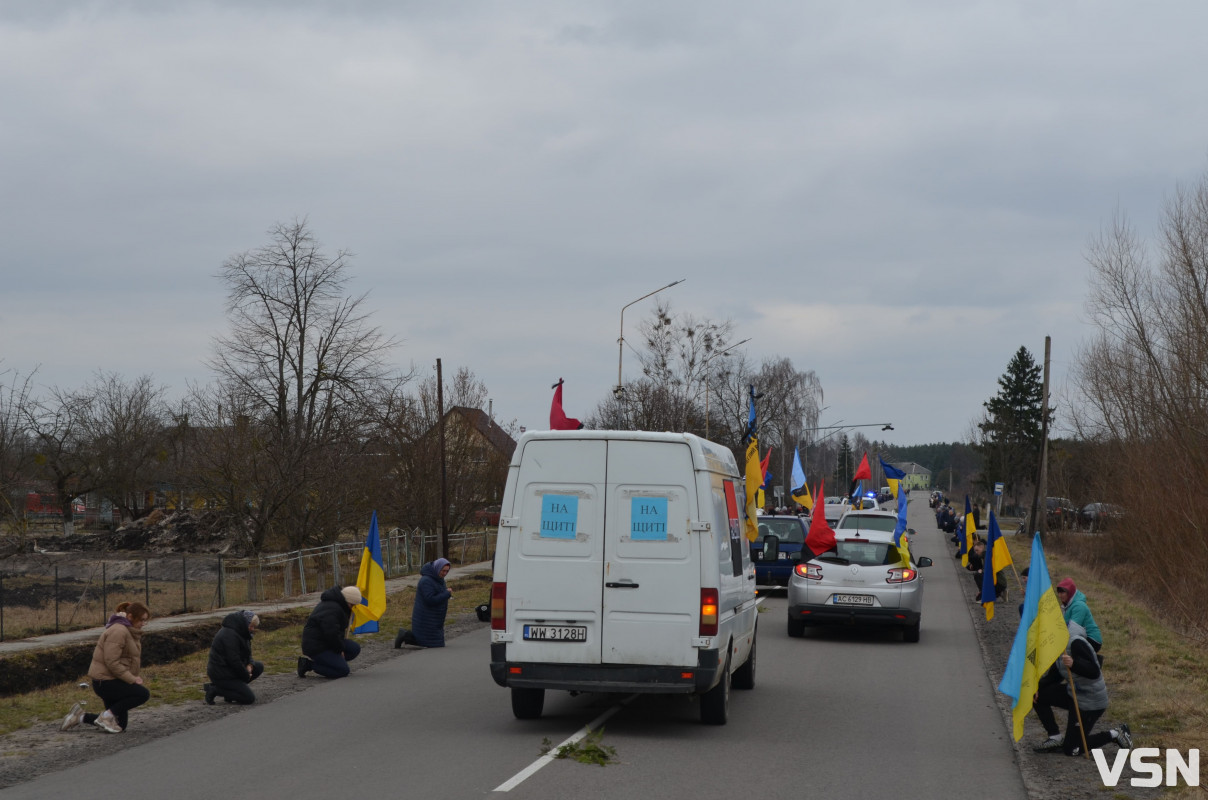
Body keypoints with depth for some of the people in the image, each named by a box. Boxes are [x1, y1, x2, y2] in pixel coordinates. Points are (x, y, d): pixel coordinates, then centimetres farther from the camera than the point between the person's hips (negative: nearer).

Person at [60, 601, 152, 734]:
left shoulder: (127, 631, 15)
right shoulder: (118, 631, -18)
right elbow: (112, 662, -25)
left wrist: (134, 677, 8)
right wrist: (132, 679, -22)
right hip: (106, 682, -10)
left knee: (120, 726, 9)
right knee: (143, 694, -19)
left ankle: (80, 717, 14)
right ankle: (107, 716, -11)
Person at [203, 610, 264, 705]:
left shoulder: (241, 632, 9)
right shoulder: (230, 635, -24)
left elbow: (247, 654, 17)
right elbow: (234, 661, -25)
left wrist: (250, 665, -5)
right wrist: (247, 676, -12)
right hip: (221, 675, -10)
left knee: (259, 667, 11)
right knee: (249, 698, -13)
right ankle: (213, 690, -8)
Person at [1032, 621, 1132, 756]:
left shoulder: (1076, 643, -25)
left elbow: (1094, 672, -31)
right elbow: (1055, 675, 15)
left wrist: (1074, 664, -47)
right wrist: (1037, 687, 0)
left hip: (1090, 702, -9)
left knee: (1070, 749, -4)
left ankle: (1114, 735, 6)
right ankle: (1055, 738, 7)